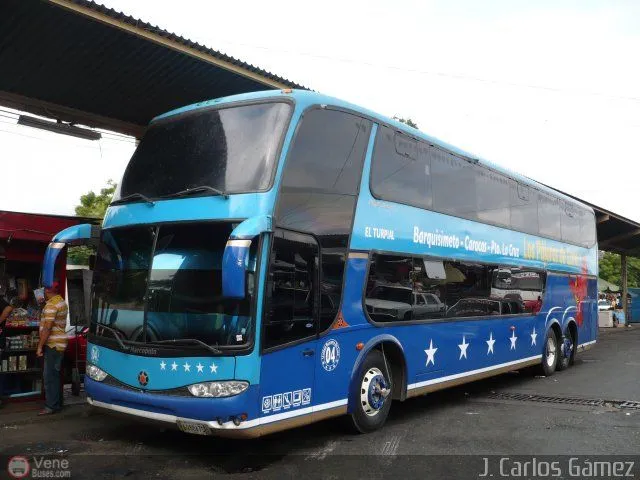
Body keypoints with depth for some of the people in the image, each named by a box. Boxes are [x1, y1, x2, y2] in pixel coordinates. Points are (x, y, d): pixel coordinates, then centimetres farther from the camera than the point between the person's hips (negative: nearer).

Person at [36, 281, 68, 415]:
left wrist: (40, 346, -17)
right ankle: (57, 403, 23)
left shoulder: (51, 305, -17)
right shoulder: (62, 302, 14)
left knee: (50, 376, -4)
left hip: (53, 344, -10)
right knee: (55, 375, 16)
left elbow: (47, 328, -21)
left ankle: (51, 406, 0)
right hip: (60, 343, 10)